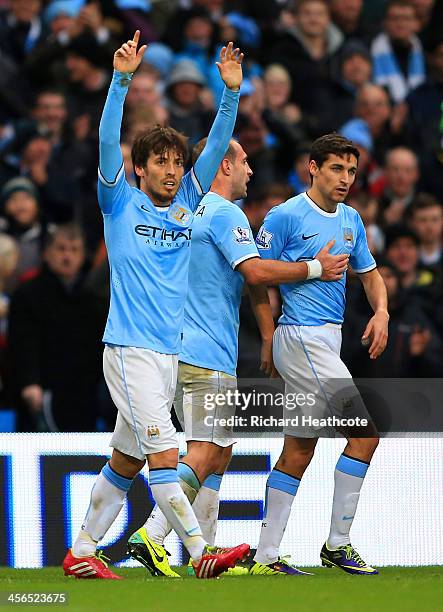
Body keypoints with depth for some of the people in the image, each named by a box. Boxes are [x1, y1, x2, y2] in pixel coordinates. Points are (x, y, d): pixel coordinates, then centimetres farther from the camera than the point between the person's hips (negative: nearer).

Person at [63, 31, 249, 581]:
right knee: (164, 453, -15)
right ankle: (200, 554, -18)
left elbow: (217, 146, 5)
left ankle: (81, 553, 20)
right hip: (130, 349, -6)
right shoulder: (121, 204, 1)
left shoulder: (186, 203, 13)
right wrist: (121, 79, -23)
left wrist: (231, 90, -8)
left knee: (126, 462, 11)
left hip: (171, 351, 6)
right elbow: (108, 141, -12)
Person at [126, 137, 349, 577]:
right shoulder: (225, 213, -10)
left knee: (219, 451, 11)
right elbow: (255, 272, -19)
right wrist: (315, 268, -9)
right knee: (207, 451, -13)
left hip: (180, 347, 10)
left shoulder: (191, 211, 20)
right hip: (208, 355, -10)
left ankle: (205, 551, 8)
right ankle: (151, 535, -23)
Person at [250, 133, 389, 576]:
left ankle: (267, 556, 9)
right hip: (302, 338, -8)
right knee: (367, 428, -14)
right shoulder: (286, 216, -8)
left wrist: (381, 312, 6)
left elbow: (369, 273, 24)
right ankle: (338, 543, -8)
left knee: (298, 451, 7)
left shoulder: (351, 220, 14)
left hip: (328, 340, 8)